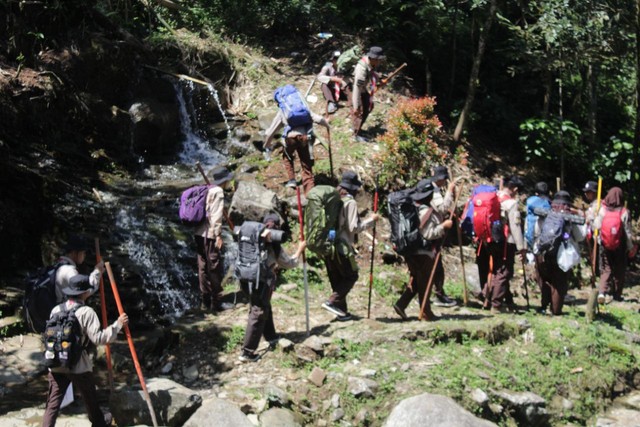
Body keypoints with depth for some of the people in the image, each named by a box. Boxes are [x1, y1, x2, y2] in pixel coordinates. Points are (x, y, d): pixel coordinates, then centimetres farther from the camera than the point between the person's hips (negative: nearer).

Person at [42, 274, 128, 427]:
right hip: (78, 365, -4)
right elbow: (98, 338, -18)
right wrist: (118, 324, -12)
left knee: (53, 403, 3)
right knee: (91, 398, 19)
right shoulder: (86, 312, -12)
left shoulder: (56, 310, 5)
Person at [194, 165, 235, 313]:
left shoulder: (207, 190, 14)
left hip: (199, 234, 9)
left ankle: (205, 301, 19)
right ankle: (217, 302, 3)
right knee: (215, 268, -1)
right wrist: (218, 235, -17)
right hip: (210, 235, -9)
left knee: (203, 267, 12)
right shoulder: (218, 192, -10)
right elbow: (216, 216, -17)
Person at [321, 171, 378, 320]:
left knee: (336, 279, 14)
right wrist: (371, 220, -6)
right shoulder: (350, 202, -12)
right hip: (342, 247, -7)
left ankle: (342, 311, 17)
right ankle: (332, 302, -7)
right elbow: (353, 228, -15)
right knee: (351, 276, 6)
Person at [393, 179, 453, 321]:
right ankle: (426, 312, 13)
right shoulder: (426, 211, -19)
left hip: (411, 251, 8)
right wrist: (444, 226, -14)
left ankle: (401, 304, 7)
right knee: (424, 282, 4)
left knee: (416, 280, 17)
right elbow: (429, 234, -22)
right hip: (424, 252, -8)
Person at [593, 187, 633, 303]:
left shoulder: (602, 210, -8)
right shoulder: (624, 212, -11)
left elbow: (596, 226, -6)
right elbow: (627, 231, -6)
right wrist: (630, 247, 3)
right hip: (620, 246, -1)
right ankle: (617, 294, 20)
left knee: (605, 269, 6)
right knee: (619, 271, 14)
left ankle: (602, 292, -12)